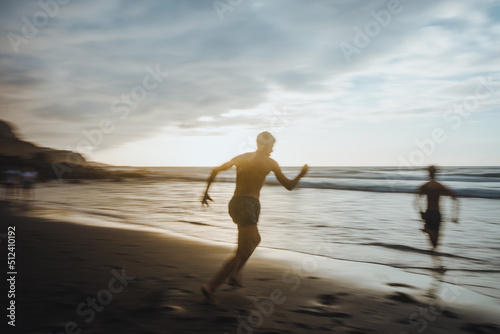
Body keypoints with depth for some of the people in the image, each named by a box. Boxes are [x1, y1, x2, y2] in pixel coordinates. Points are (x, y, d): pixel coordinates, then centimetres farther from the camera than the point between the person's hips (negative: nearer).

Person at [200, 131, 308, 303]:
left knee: (255, 239, 29)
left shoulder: (241, 157, 13)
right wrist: (301, 174, 24)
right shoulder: (270, 163, 0)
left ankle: (235, 274, 26)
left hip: (234, 204, 7)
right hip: (249, 206, -7)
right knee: (242, 254, -2)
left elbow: (216, 170, 9)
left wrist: (206, 192, 16)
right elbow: (289, 186, 7)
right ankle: (210, 287, -7)